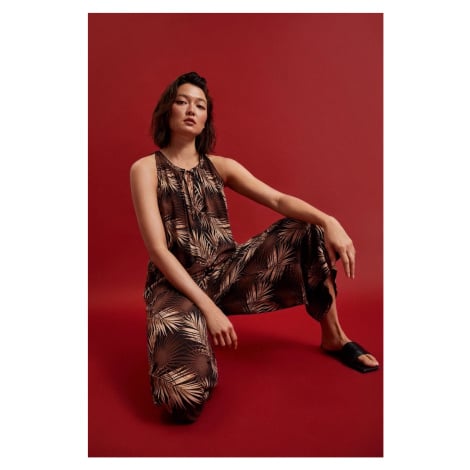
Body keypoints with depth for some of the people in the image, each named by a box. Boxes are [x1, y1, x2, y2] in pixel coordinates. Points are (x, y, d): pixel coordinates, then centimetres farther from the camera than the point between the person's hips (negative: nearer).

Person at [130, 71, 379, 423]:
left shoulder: (221, 166, 8)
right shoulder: (146, 168, -4)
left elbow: (278, 199, -5)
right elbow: (158, 249, -14)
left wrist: (327, 220, -26)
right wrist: (208, 307, -22)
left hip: (227, 273, 5)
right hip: (178, 285, -4)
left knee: (309, 231, -8)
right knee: (185, 397, -30)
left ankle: (334, 338, 7)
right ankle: (192, 341, 7)